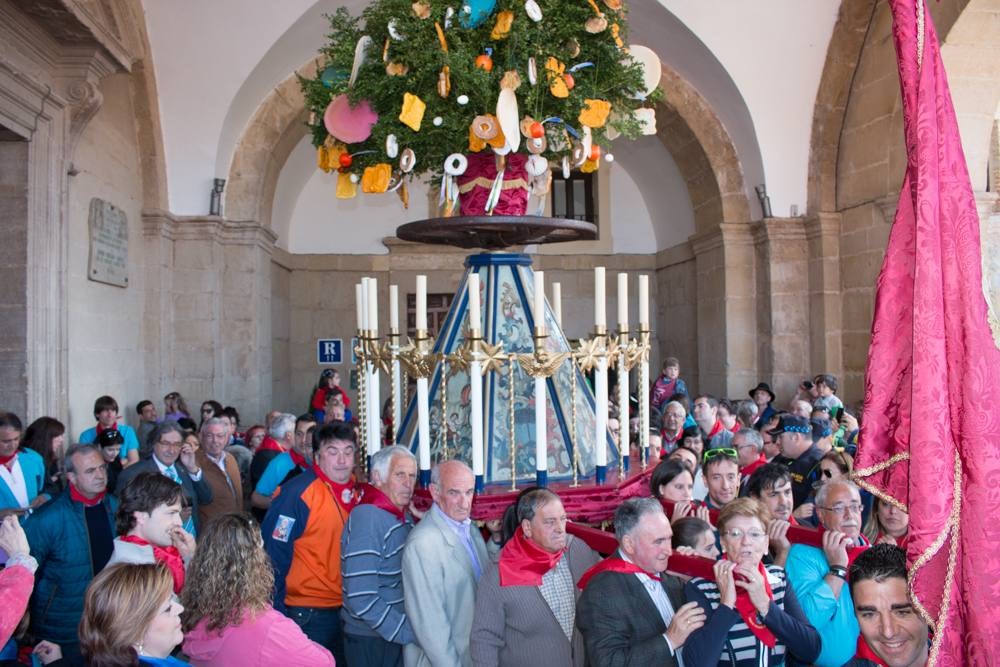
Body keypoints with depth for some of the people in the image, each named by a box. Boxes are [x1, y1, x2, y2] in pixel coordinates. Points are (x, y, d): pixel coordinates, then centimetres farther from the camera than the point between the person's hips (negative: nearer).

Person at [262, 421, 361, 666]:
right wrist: (277, 613, -14)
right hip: (309, 614, -7)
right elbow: (275, 555, -15)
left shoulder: (357, 492, 4)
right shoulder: (298, 493, -16)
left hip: (348, 609, 7)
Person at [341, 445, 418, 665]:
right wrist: (409, 632, -21)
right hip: (370, 642, -7)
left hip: (399, 636, 8)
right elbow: (362, 601, -25)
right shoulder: (366, 519, -20)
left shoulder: (405, 517, 6)